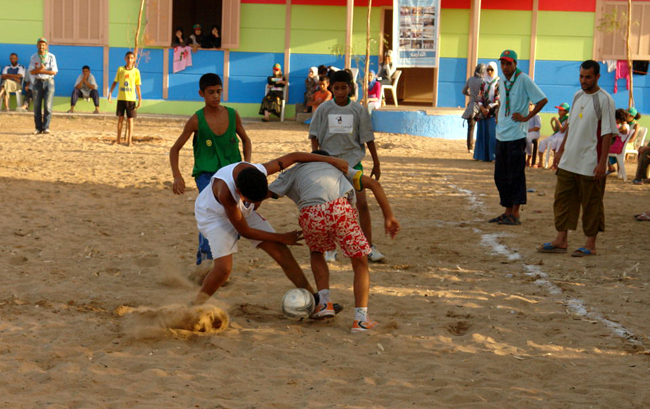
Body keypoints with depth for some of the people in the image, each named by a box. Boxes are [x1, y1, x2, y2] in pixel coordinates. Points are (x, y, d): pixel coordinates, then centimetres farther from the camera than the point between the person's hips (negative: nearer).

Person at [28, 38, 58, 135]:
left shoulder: (51, 57, -1)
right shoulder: (33, 57, 5)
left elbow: (54, 72, -10)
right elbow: (31, 71, -5)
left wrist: (40, 70, -14)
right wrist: (40, 68, -21)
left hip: (48, 82, -2)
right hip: (37, 82, 2)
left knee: (47, 106, -8)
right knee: (37, 106, 1)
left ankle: (46, 127, -4)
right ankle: (38, 128, 6)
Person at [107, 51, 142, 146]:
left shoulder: (136, 71, 1)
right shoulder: (120, 69, 4)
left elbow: (137, 86, 2)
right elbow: (115, 82, 8)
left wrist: (140, 99, -2)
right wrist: (110, 93, -1)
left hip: (131, 98, -1)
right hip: (121, 98, 1)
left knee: (130, 119, 2)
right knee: (120, 118, 7)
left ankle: (129, 140, 6)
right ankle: (118, 139, 15)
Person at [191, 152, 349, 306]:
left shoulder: (259, 171, -31)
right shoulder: (225, 192, -43)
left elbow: (292, 157, -15)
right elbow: (244, 231, -30)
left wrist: (331, 160, -15)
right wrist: (282, 238, -21)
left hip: (244, 212, 5)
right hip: (214, 215, -5)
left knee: (281, 252, -6)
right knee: (223, 268, -24)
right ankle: (195, 307, -1)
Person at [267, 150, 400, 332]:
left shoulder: (295, 171, 37)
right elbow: (374, 184, 25)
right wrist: (389, 216, 22)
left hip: (311, 214, 1)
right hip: (340, 208, 0)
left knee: (316, 252, 33)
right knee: (360, 263, 17)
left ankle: (324, 302, 20)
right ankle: (361, 319, 5)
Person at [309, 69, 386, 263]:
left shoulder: (358, 110, 0)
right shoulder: (323, 109, 0)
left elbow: (368, 138, 5)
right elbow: (315, 136, 5)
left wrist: (376, 164, 7)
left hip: (352, 161, 0)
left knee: (362, 204, -6)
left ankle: (369, 248, 4)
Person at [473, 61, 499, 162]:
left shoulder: (498, 82, 0)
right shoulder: (483, 82, 13)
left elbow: (498, 97, -7)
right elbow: (480, 96, 9)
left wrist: (489, 107, -12)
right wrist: (482, 107, -7)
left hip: (494, 111, -4)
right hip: (483, 110, 4)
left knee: (493, 133, -10)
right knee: (482, 133, 3)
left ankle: (492, 155, -10)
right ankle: (483, 155, 6)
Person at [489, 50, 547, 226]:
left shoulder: (523, 80, -10)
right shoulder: (502, 82, 13)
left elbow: (542, 100, -13)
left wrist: (526, 117, -12)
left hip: (516, 136, -8)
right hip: (501, 136, 8)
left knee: (515, 176, -4)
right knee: (501, 176, 11)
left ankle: (515, 214, 1)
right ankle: (507, 211, 19)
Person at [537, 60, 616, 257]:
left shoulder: (604, 100, -10)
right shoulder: (577, 96, 11)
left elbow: (607, 133, -13)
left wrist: (602, 163, -18)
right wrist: (562, 148, 19)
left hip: (590, 165, -7)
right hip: (569, 161, 7)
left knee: (591, 204, 1)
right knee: (563, 199, 8)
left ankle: (590, 245, 9)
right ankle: (561, 241, 16)